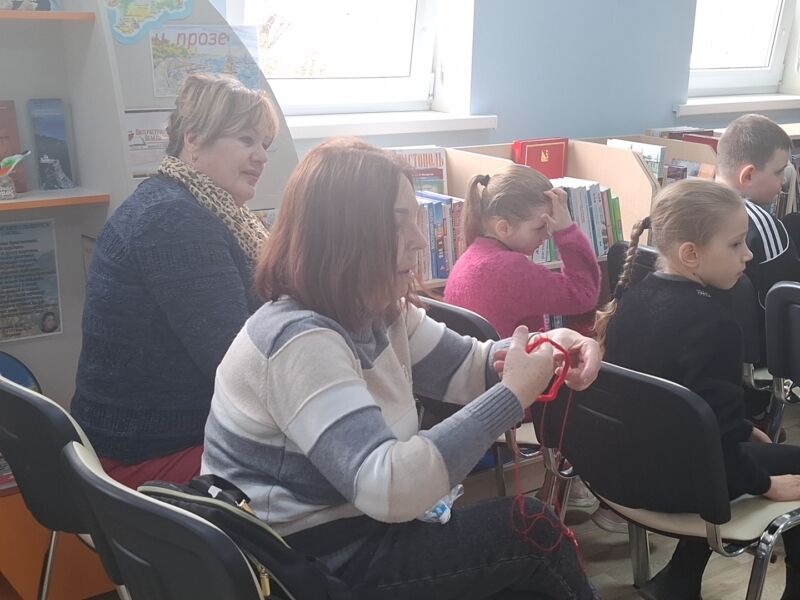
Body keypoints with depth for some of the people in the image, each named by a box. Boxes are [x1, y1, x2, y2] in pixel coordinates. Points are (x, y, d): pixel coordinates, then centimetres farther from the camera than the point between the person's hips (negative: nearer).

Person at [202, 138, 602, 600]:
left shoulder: (378, 312, 1)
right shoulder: (300, 341, -29)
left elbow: (465, 367, 11)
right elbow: (388, 487, -38)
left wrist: (545, 348, -10)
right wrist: (514, 395, -33)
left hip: (347, 531, 9)